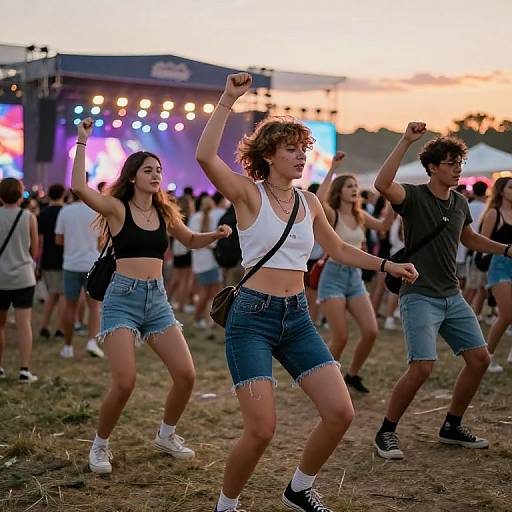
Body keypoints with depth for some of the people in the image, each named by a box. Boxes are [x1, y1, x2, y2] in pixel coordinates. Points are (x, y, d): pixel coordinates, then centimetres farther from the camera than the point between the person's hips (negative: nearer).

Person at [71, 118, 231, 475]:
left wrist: (217, 234, 7)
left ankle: (167, 435, 24)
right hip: (122, 298, -5)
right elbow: (79, 187, -22)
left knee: (186, 375, -3)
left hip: (157, 300, 5)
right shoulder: (117, 208, -4)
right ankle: (101, 445, 10)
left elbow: (191, 240, 27)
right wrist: (82, 141, -21)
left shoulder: (165, 213, 11)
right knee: (125, 382, -16)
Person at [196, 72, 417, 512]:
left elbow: (339, 249, 25)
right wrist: (227, 101, -23)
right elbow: (205, 156, -23)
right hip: (252, 317, -6)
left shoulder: (309, 202, 11)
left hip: (297, 318, 6)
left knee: (341, 413, -3)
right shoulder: (249, 194, -5)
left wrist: (387, 265, 17)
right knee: (261, 430, -12)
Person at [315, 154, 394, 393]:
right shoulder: (332, 215, -8)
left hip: (355, 277, 6)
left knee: (371, 331, -4)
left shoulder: (360, 216, 10)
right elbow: (318, 201, -30)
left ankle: (352, 375, 18)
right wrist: (332, 169, -30)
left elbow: (383, 226, -2)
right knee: (341, 337, -10)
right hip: (333, 276, -6)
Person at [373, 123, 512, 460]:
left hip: (452, 296, 8)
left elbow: (470, 239, 29)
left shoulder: (460, 203, 10)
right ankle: (387, 432, 1)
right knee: (422, 367, -18)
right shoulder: (414, 196, -10)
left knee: (480, 359, 5)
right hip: (420, 296, -7)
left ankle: (452, 427, 22)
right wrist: (406, 142, -33)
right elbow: (382, 184, -32)